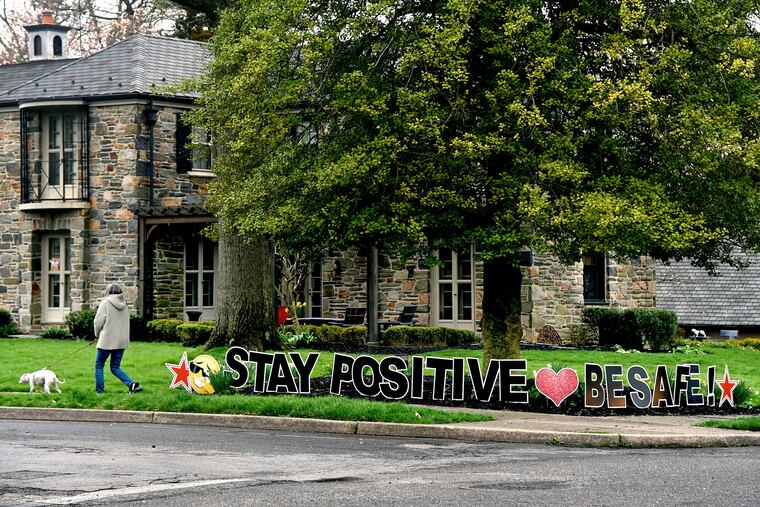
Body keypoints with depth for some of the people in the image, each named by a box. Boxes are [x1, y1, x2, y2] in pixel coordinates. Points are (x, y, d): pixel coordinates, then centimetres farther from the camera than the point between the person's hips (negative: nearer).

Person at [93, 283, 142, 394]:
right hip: (121, 340, 6)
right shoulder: (124, 305, 11)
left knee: (99, 366, 8)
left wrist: (98, 334, 10)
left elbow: (98, 321, -10)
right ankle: (132, 384, -8)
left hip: (107, 340, -6)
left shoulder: (106, 303, -7)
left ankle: (99, 391, 5)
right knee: (115, 367, 11)